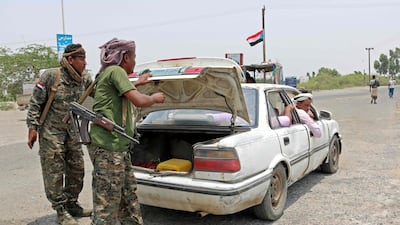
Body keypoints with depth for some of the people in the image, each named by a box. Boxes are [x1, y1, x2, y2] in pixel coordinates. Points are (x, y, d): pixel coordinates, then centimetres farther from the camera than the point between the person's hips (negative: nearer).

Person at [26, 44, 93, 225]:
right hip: (51, 131, -6)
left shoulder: (85, 79, 1)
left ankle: (72, 205, 25)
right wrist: (33, 127, -11)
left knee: (77, 169, 9)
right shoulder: (51, 76, -14)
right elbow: (35, 103, -9)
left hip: (71, 131, 6)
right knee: (54, 172, -2)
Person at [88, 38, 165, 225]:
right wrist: (154, 98, -1)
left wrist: (136, 84, 46)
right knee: (106, 204, -4)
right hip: (108, 148, -11)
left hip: (119, 147, 11)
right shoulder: (115, 71, -12)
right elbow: (139, 101, -21)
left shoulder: (109, 73, 19)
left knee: (129, 197, 18)